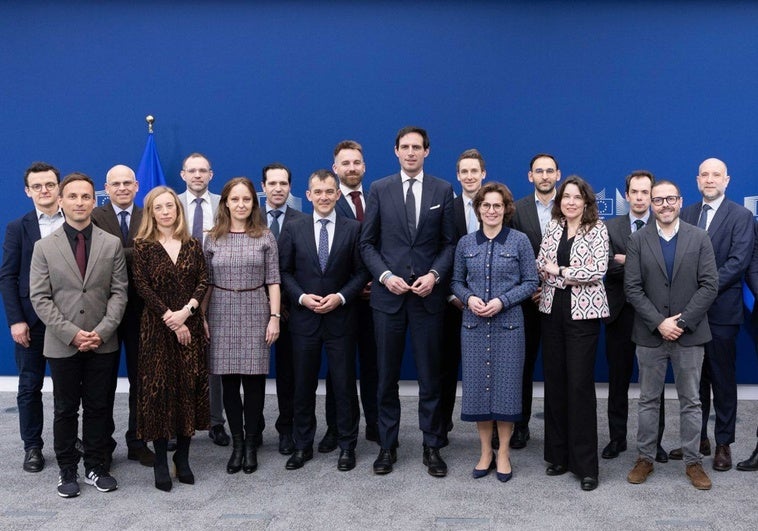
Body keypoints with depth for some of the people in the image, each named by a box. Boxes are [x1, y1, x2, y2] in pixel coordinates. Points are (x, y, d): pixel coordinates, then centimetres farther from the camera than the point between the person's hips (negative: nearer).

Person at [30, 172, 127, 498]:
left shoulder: (112, 244, 2)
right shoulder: (44, 247, 0)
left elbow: (119, 292, 0)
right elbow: (39, 298, -3)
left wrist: (101, 331, -12)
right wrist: (71, 334, -13)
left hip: (102, 343, 1)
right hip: (61, 345, 0)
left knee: (99, 408, 9)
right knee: (65, 410, 9)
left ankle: (96, 467, 22)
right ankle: (67, 471, 22)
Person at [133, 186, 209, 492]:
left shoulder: (192, 245, 8)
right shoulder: (142, 245, 0)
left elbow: (203, 281, 1)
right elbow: (142, 286, -7)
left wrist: (185, 312, -14)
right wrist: (170, 318, -13)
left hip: (190, 326, 3)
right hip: (157, 327, -3)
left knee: (189, 387, 4)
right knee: (158, 388, 0)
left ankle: (183, 456, 16)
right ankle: (160, 461, 10)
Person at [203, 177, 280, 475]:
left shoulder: (265, 237, 3)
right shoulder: (213, 239, 7)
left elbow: (273, 281, 1)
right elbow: (207, 282, 8)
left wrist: (275, 317, -5)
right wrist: (201, 317, 3)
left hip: (255, 314, -1)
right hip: (223, 315, 1)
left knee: (254, 380, 1)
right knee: (229, 381, 4)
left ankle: (250, 444, 14)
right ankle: (237, 444, 15)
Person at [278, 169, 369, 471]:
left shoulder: (353, 229, 0)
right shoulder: (294, 229, 4)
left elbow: (361, 273, 1)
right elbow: (284, 271, 4)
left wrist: (340, 297, -13)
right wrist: (302, 297, -11)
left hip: (340, 319, -1)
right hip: (304, 319, 1)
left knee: (344, 384, 5)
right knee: (303, 385, 9)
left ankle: (347, 446, 19)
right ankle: (303, 445, 23)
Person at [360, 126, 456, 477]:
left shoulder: (443, 191, 5)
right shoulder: (379, 190, 5)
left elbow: (450, 243, 5)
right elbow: (367, 243, 4)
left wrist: (435, 274, -11)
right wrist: (385, 275, -10)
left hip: (428, 294, 0)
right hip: (388, 294, 0)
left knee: (430, 375, 6)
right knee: (386, 376, 7)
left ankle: (432, 447, 17)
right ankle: (387, 446, 19)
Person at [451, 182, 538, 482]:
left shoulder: (519, 241, -1)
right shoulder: (465, 243, 6)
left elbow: (531, 282, -1)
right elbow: (456, 281, 11)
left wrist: (502, 301, -14)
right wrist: (469, 298, -10)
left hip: (508, 323, -2)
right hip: (474, 324, 2)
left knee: (506, 385, 2)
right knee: (477, 385, 5)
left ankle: (503, 452, 16)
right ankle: (485, 451, 18)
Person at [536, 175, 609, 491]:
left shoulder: (597, 230, -3)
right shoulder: (553, 227, 9)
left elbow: (598, 270, -14)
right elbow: (540, 264, 5)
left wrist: (559, 271, -11)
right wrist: (571, 274, -11)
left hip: (583, 312, -4)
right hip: (553, 310, 5)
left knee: (580, 385, -4)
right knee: (555, 382, 8)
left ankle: (586, 465, 5)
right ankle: (559, 454, 21)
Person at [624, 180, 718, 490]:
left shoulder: (699, 239, 0)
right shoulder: (638, 241, 0)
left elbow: (710, 285, -5)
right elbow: (632, 288, -5)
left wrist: (682, 322, -14)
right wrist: (659, 323, -14)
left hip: (689, 334, 0)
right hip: (650, 335, 0)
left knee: (690, 401, 9)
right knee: (648, 400, 10)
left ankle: (693, 461, 20)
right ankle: (645, 458, 20)